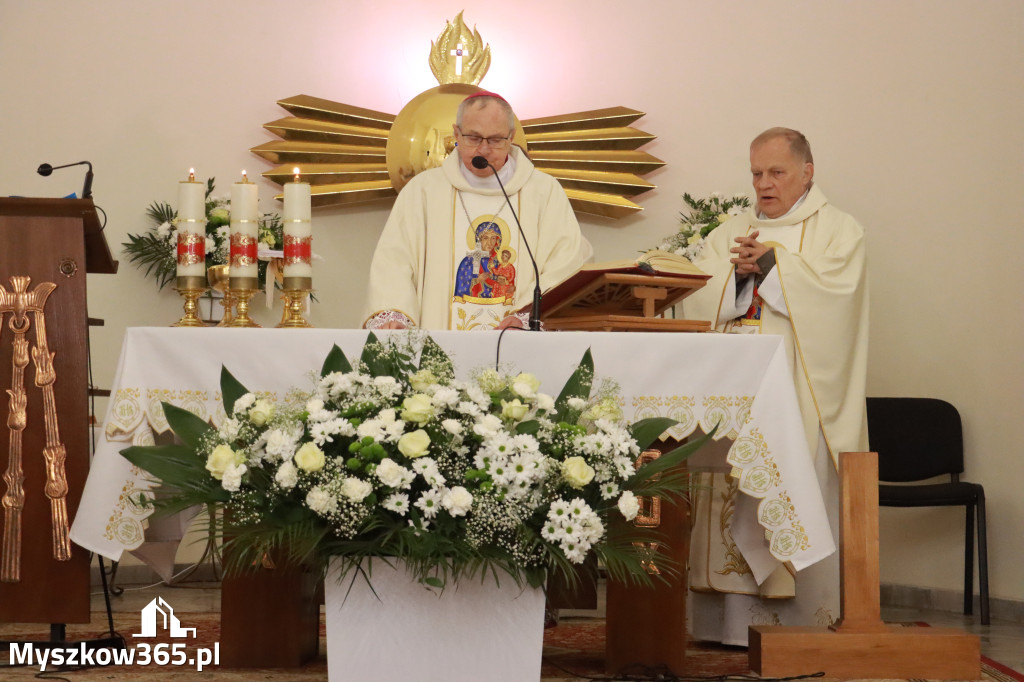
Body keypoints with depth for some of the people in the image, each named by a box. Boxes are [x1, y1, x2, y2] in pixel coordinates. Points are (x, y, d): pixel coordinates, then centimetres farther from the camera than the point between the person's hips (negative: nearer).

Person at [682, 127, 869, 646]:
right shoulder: (729, 234, 20)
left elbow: (832, 294, -9)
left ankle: (798, 619, -7)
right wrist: (736, 273, -9)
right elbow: (696, 300, 8)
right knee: (732, 495, -3)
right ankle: (732, 620, -1)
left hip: (798, 393, -4)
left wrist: (770, 263, -8)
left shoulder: (837, 230, 9)